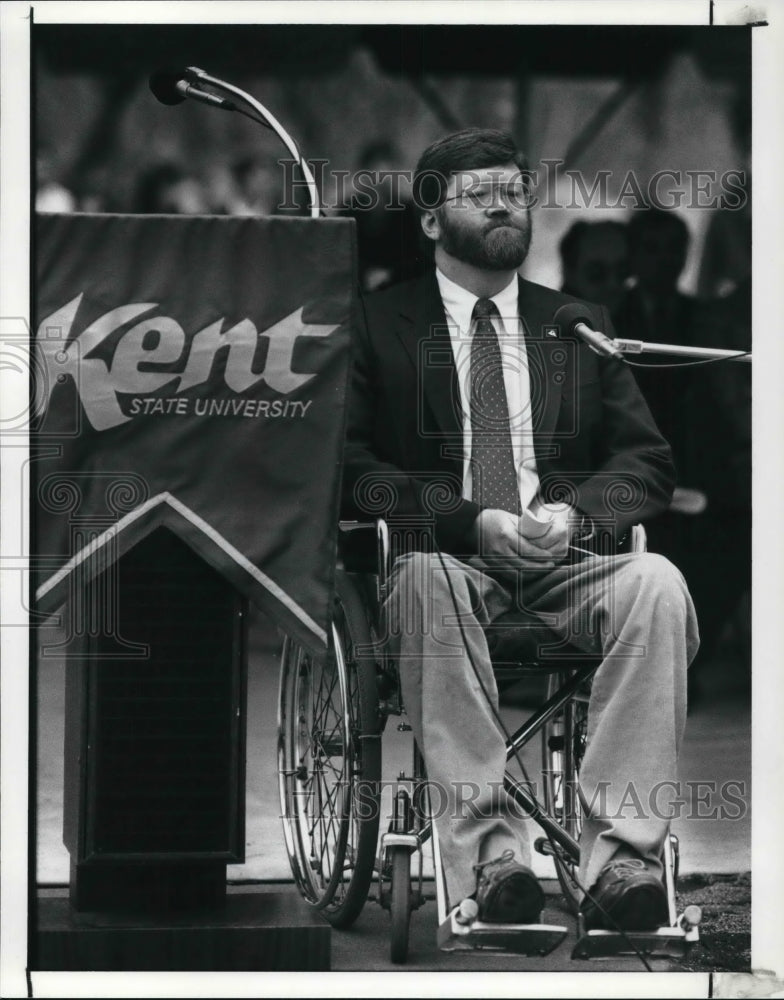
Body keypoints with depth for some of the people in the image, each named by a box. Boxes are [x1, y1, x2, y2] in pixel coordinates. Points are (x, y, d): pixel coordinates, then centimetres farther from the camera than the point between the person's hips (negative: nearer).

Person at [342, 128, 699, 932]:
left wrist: (577, 514, -10)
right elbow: (352, 467, 1)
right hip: (448, 559, -2)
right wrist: (471, 521, -14)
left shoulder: (577, 325, 21)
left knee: (657, 581, -31)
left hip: (564, 563, 3)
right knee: (427, 574, -39)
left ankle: (618, 852, -38)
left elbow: (646, 460, 13)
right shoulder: (379, 324, 11)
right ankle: (486, 849, -44)